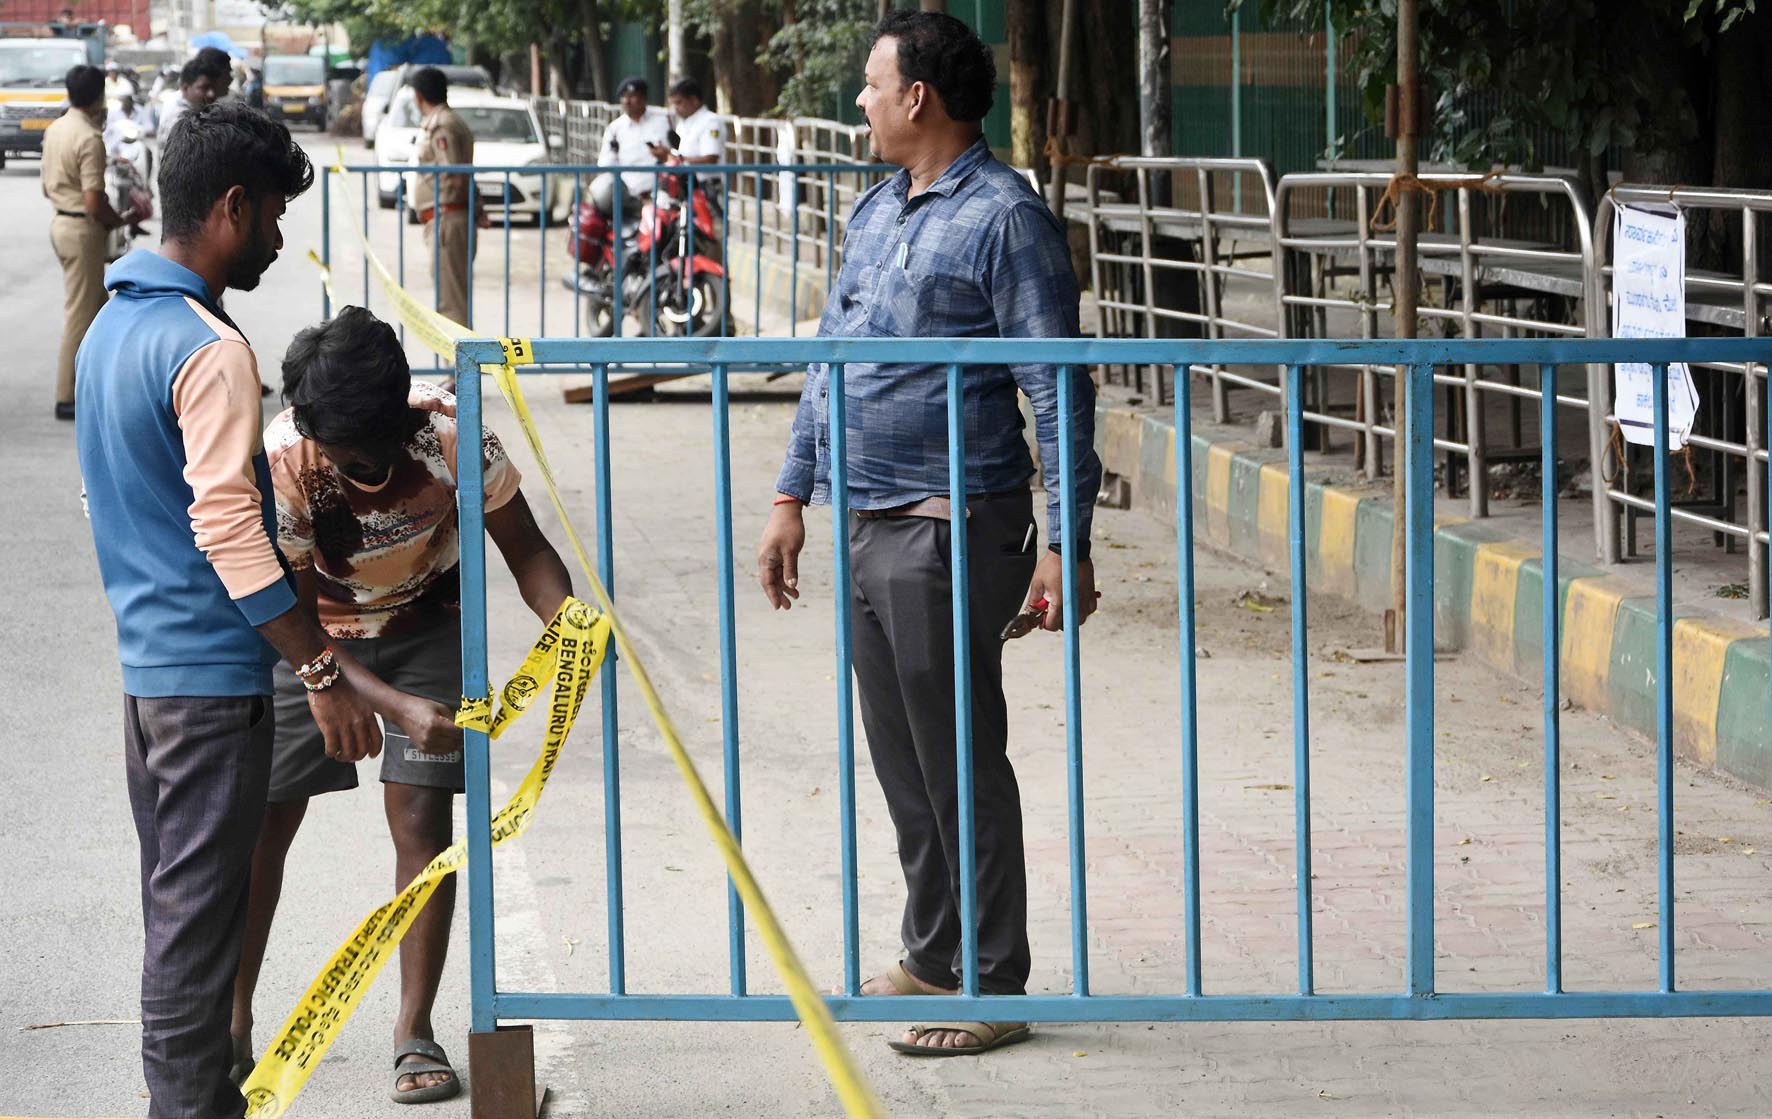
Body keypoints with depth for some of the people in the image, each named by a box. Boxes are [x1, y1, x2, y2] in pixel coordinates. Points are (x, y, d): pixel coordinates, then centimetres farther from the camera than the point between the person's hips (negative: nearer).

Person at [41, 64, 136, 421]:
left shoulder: (54, 130, 7)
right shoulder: (90, 139, -20)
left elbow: (48, 187, 16)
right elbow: (94, 203, -23)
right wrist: (122, 220, -6)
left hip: (60, 221, 9)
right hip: (83, 229, -9)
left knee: (95, 306, 19)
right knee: (80, 313, -1)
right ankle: (67, 398, 3)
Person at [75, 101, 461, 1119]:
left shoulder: (114, 326, 11)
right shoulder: (209, 349, -19)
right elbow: (228, 532, -24)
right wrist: (328, 675, -23)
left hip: (142, 661, 9)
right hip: (214, 671, -9)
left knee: (177, 905, 17)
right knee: (199, 918, -3)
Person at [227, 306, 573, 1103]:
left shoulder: (450, 432, -32)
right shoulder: (283, 466, -34)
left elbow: (523, 547, -19)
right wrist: (403, 709, -40)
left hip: (425, 625, 0)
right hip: (315, 631, 0)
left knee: (421, 819, -8)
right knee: (261, 819, -1)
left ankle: (414, 1030, 3)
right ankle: (231, 1025, 12)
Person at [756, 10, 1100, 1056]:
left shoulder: (1005, 216, -11)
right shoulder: (877, 212, 15)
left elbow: (1059, 389, -14)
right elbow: (830, 360, 23)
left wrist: (1066, 544, -19)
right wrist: (793, 497, 19)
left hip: (951, 531, -8)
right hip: (868, 528, 8)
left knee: (961, 764, -4)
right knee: (901, 761, 15)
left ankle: (993, 988, 3)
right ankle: (932, 957, 26)